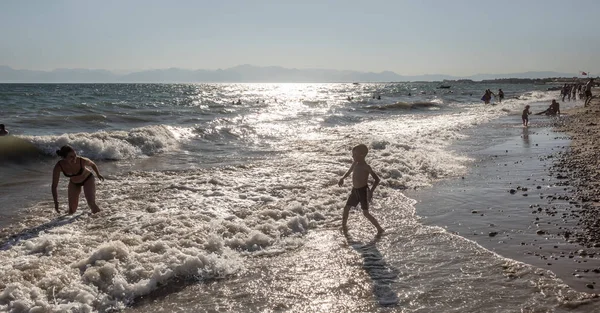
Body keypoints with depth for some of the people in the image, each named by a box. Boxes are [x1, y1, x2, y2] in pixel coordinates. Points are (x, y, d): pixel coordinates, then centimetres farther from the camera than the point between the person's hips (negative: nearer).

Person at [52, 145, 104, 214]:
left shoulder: (82, 161, -36)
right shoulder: (59, 166, -33)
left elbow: (92, 164, -10)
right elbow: (54, 186, -25)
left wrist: (98, 174, 9)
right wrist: (56, 203, -31)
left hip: (88, 179, -2)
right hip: (73, 183, 2)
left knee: (91, 203, -20)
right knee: (72, 210, 1)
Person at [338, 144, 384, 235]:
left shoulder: (366, 167, -20)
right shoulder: (355, 164, 3)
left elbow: (377, 179, -23)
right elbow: (349, 171, 26)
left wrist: (371, 191, -32)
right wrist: (342, 178, 11)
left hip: (363, 191, -7)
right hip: (354, 190, 7)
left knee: (365, 213, -6)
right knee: (346, 208, 10)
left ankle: (380, 229, 6)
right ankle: (343, 226, 28)